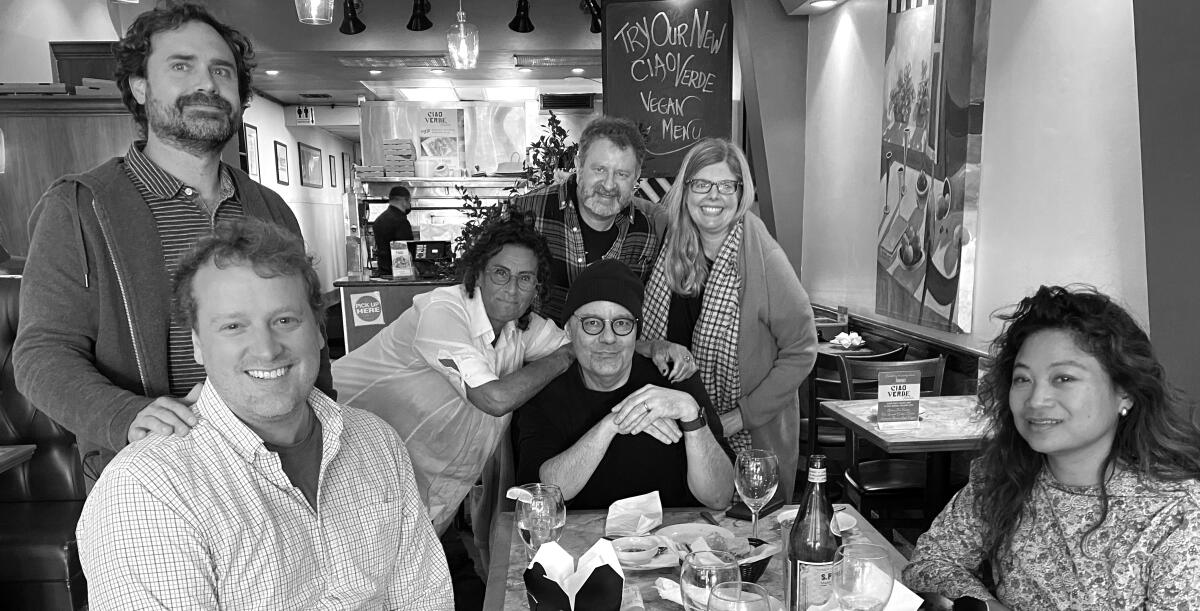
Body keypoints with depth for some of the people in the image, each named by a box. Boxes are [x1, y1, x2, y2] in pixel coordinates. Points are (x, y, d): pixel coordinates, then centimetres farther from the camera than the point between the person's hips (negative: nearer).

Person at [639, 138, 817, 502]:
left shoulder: (765, 261, -19)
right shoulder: (671, 248, -4)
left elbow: (801, 352, -13)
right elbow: (649, 336, 10)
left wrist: (743, 415, -14)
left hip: (753, 438, -4)